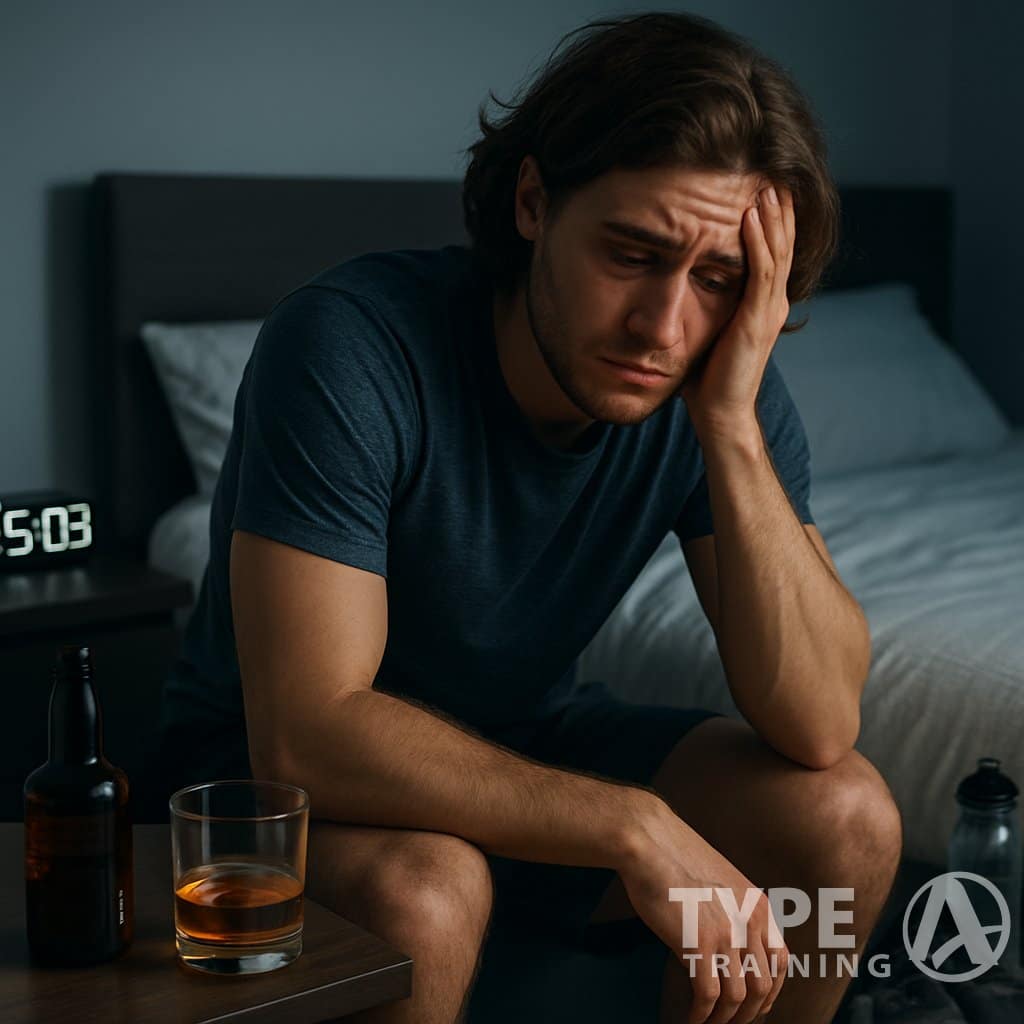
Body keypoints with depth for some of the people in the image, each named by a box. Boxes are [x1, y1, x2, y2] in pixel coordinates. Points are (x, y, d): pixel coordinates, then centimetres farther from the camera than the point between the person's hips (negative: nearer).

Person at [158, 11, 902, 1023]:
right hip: (280, 769, -4)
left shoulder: (724, 385, -15)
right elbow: (307, 732, -33)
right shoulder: (351, 342, -29)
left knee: (846, 815, -15)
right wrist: (635, 827, -36)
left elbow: (819, 726, -22)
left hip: (529, 741, 5)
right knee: (425, 895, -37)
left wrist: (731, 424, -31)